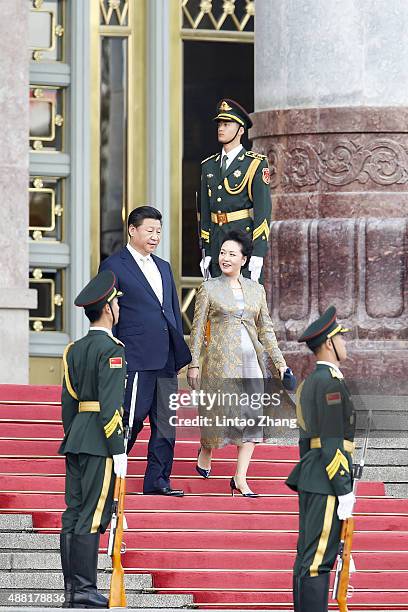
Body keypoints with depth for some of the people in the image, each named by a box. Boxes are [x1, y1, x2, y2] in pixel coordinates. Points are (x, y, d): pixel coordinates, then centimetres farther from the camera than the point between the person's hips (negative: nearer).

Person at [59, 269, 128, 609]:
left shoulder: (75, 349, 13)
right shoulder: (110, 349, -11)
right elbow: (110, 404, -17)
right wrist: (118, 450, -15)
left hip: (76, 439, 8)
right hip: (101, 441, -8)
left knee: (74, 514, 7)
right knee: (93, 516, -7)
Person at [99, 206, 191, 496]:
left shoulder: (163, 267, 20)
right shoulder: (114, 266, -3)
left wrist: (180, 350, 14)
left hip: (166, 360, 7)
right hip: (136, 358, -7)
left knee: (166, 423, 7)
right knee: (132, 419, -7)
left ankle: (158, 480, 12)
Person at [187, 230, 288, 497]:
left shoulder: (256, 289, 11)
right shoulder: (209, 288, 1)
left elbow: (266, 329, 14)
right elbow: (198, 328, 1)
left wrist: (279, 361, 8)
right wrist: (193, 364, -5)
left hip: (252, 360, 3)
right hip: (221, 359, -3)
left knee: (253, 416, -4)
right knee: (221, 412, -3)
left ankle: (240, 479, -1)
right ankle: (206, 450, 32)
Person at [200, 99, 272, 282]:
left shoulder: (255, 164, -3)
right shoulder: (209, 166, 15)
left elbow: (263, 209, -8)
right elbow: (205, 211, 16)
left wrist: (257, 255, -15)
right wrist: (206, 252, 11)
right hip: (217, 244, 5)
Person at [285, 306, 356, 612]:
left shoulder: (310, 382, 17)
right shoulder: (331, 382, -14)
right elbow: (333, 443, -18)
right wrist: (345, 491, -18)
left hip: (311, 478, 10)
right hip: (327, 482, -10)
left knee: (308, 558, 10)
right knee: (318, 560, -11)